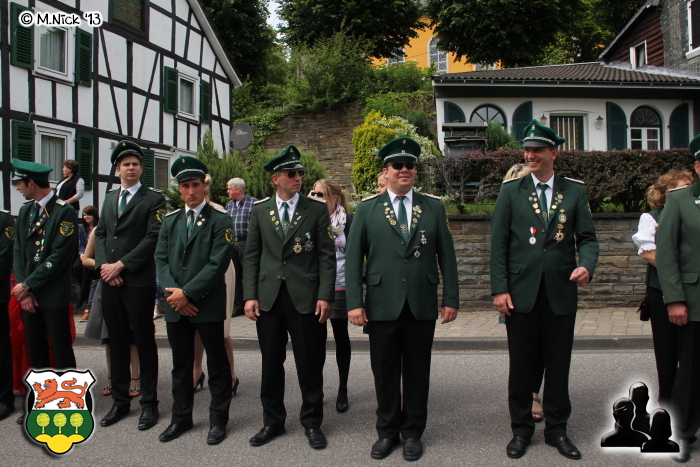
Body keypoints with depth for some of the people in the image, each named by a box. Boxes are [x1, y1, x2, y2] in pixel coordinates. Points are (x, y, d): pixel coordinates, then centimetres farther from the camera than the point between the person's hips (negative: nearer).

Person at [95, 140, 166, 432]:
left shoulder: (153, 199, -2)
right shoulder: (109, 198, 17)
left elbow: (153, 238, -11)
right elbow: (100, 234, 14)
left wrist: (121, 264, -14)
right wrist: (103, 265, -3)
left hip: (139, 281, -6)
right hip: (110, 281, 6)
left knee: (144, 342, 1)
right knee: (117, 342, 12)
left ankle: (149, 403, 10)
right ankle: (120, 400, 23)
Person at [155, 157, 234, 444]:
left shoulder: (220, 221, -5)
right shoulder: (170, 221, 12)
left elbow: (217, 264, -14)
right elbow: (161, 259, 6)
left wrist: (187, 293, -17)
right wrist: (173, 292, -10)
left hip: (208, 304, -5)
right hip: (175, 305, 5)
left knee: (217, 364, 5)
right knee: (181, 364, 14)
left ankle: (218, 420, 17)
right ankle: (181, 417, 27)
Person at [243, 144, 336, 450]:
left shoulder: (317, 210, 1)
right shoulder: (260, 210, 7)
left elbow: (327, 255, -2)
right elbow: (251, 256, 7)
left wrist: (325, 295, -10)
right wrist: (250, 295, -2)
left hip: (305, 297, -2)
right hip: (268, 296, 2)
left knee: (310, 364, 5)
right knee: (271, 363, 11)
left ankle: (312, 422, 20)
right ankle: (272, 421, 26)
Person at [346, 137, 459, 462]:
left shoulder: (434, 207, 7)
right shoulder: (367, 209, 4)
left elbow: (446, 255, 6)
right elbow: (353, 258, 1)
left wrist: (451, 298, 0)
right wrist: (354, 302, -7)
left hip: (422, 305, 1)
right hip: (382, 304, 0)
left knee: (417, 371, 9)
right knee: (384, 372, 8)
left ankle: (413, 432, 24)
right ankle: (387, 431, 25)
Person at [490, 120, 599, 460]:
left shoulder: (575, 191, 6)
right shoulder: (511, 190, 3)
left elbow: (587, 238, 5)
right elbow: (498, 243, 0)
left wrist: (586, 265, -17)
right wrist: (499, 288, -8)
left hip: (561, 292, 1)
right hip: (521, 292, -1)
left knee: (558, 364, 9)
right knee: (521, 364, 8)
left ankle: (557, 429, 24)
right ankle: (521, 429, 22)